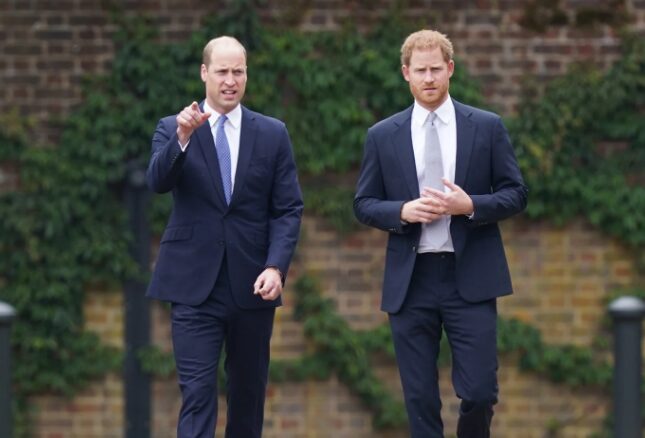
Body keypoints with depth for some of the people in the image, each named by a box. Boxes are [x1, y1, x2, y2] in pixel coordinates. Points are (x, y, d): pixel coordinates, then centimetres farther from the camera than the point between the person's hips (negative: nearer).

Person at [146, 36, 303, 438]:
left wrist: (276, 267, -11)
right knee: (198, 392, -8)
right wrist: (183, 138, -31)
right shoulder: (173, 129, 3)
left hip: (252, 284, 2)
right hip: (195, 284, -2)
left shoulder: (273, 134, 6)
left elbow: (288, 209, 2)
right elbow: (158, 182, -15)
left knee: (249, 390, 12)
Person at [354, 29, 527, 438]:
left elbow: (516, 194, 4)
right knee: (420, 398, 3)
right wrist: (402, 211, -12)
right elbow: (364, 205, 9)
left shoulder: (487, 127, 4)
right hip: (411, 281, 1)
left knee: (480, 391, -6)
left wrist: (471, 205, -14)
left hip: (470, 279, -1)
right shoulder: (383, 136, 7)